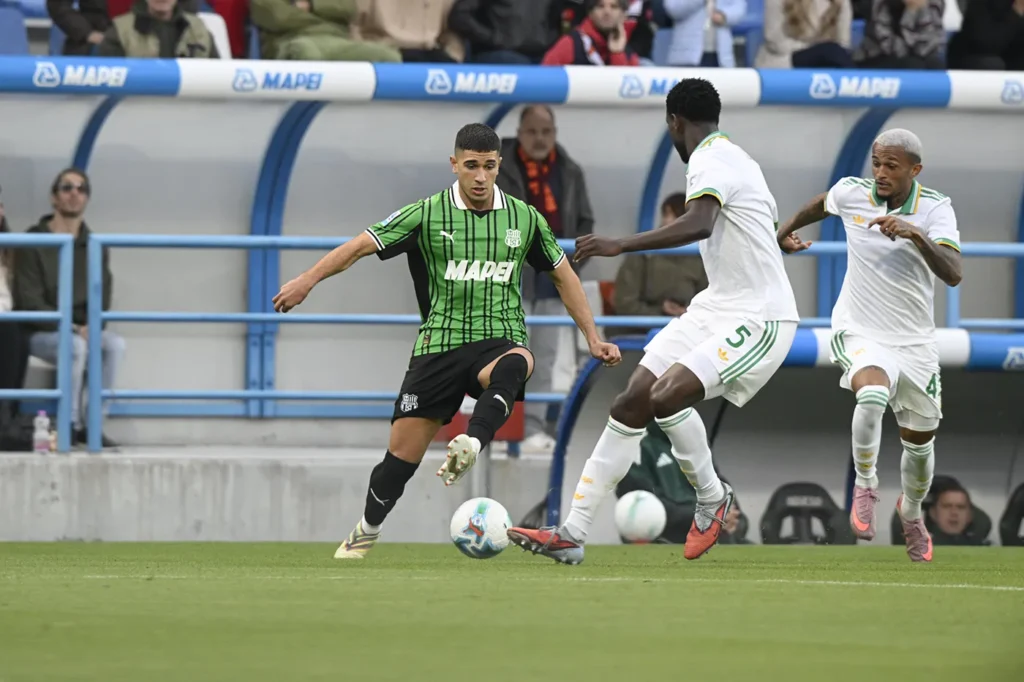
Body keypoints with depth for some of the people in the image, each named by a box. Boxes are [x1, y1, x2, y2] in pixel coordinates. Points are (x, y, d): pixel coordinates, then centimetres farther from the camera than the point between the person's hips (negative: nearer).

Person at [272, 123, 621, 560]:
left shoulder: (524, 218, 6)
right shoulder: (428, 215, 0)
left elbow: (562, 275, 18)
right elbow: (362, 245, -3)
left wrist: (593, 338, 14)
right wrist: (309, 279, -14)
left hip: (499, 341, 0)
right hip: (440, 344, 0)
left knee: (516, 363, -39)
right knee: (403, 453, -2)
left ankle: (471, 444, -56)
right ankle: (366, 533, 21)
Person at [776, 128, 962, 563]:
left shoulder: (935, 209, -13)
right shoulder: (851, 193, -8)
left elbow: (952, 274, -27)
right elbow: (821, 205, 18)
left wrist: (916, 234, -40)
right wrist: (786, 231, 28)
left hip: (915, 342, 1)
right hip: (860, 332, -1)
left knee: (919, 442, 14)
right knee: (872, 394, -34)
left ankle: (911, 511, 46)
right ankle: (865, 486, -11)